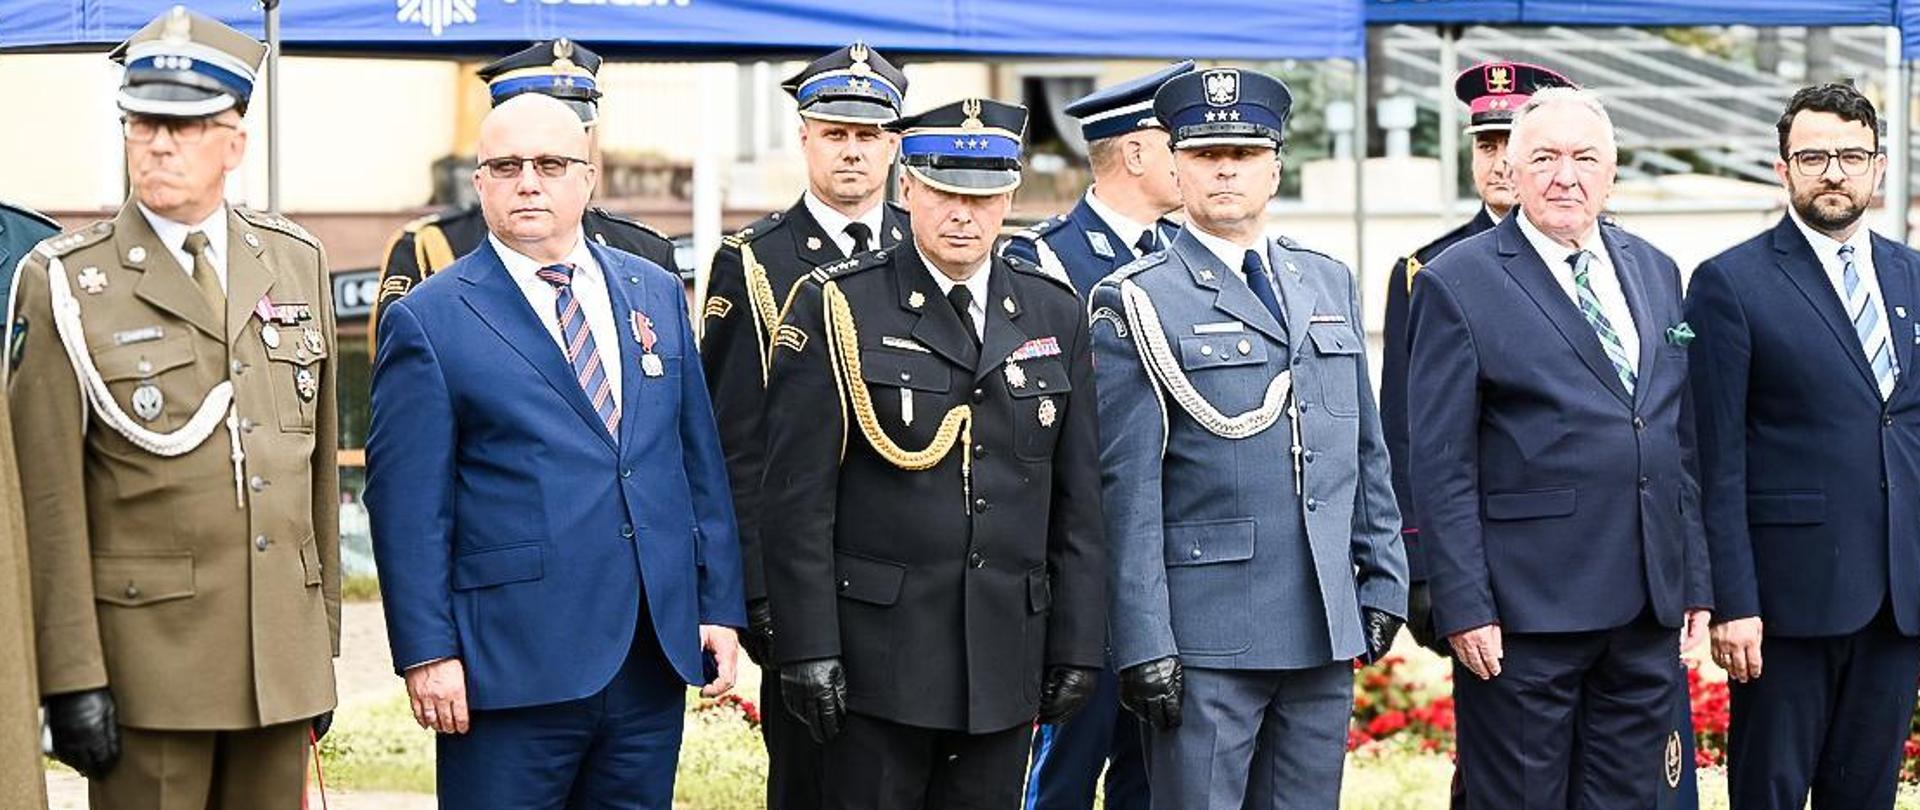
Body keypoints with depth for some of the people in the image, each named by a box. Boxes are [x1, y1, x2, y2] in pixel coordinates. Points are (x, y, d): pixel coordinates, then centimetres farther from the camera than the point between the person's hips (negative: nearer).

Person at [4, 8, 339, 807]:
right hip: (147, 656, -4)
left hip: (282, 652, 4)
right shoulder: (66, 282, -5)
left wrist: (325, 638, 13)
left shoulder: (296, 262, 9)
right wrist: (71, 678, -11)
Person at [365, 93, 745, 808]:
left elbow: (700, 463, 14)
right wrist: (427, 653, -11)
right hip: (511, 664, -5)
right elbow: (408, 503, -6)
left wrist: (720, 608, 8)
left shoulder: (657, 294, 12)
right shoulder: (429, 320, -2)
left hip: (656, 658, 5)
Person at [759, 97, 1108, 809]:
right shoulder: (836, 308, -3)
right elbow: (797, 497, -6)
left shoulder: (1055, 315, 9)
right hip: (879, 658, -4)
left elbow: (1078, 502, 10)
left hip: (1007, 658, 4)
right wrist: (808, 648, -11)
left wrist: (1077, 646, 6)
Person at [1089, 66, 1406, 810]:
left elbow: (1367, 455, 17)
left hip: (1326, 633, 5)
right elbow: (1129, 489, -8)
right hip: (1207, 637, -5)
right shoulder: (1140, 303, -4)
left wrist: (1384, 582, 10)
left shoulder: (1330, 285, 14)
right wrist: (1144, 642, -12)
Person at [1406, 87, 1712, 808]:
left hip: (1649, 612, 5)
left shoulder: (1656, 273, 14)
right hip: (1525, 611, -5)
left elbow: (1684, 444, 17)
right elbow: (1440, 468, -8)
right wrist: (1465, 607, -13)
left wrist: (1696, 583, 12)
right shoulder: (1456, 283, -4)